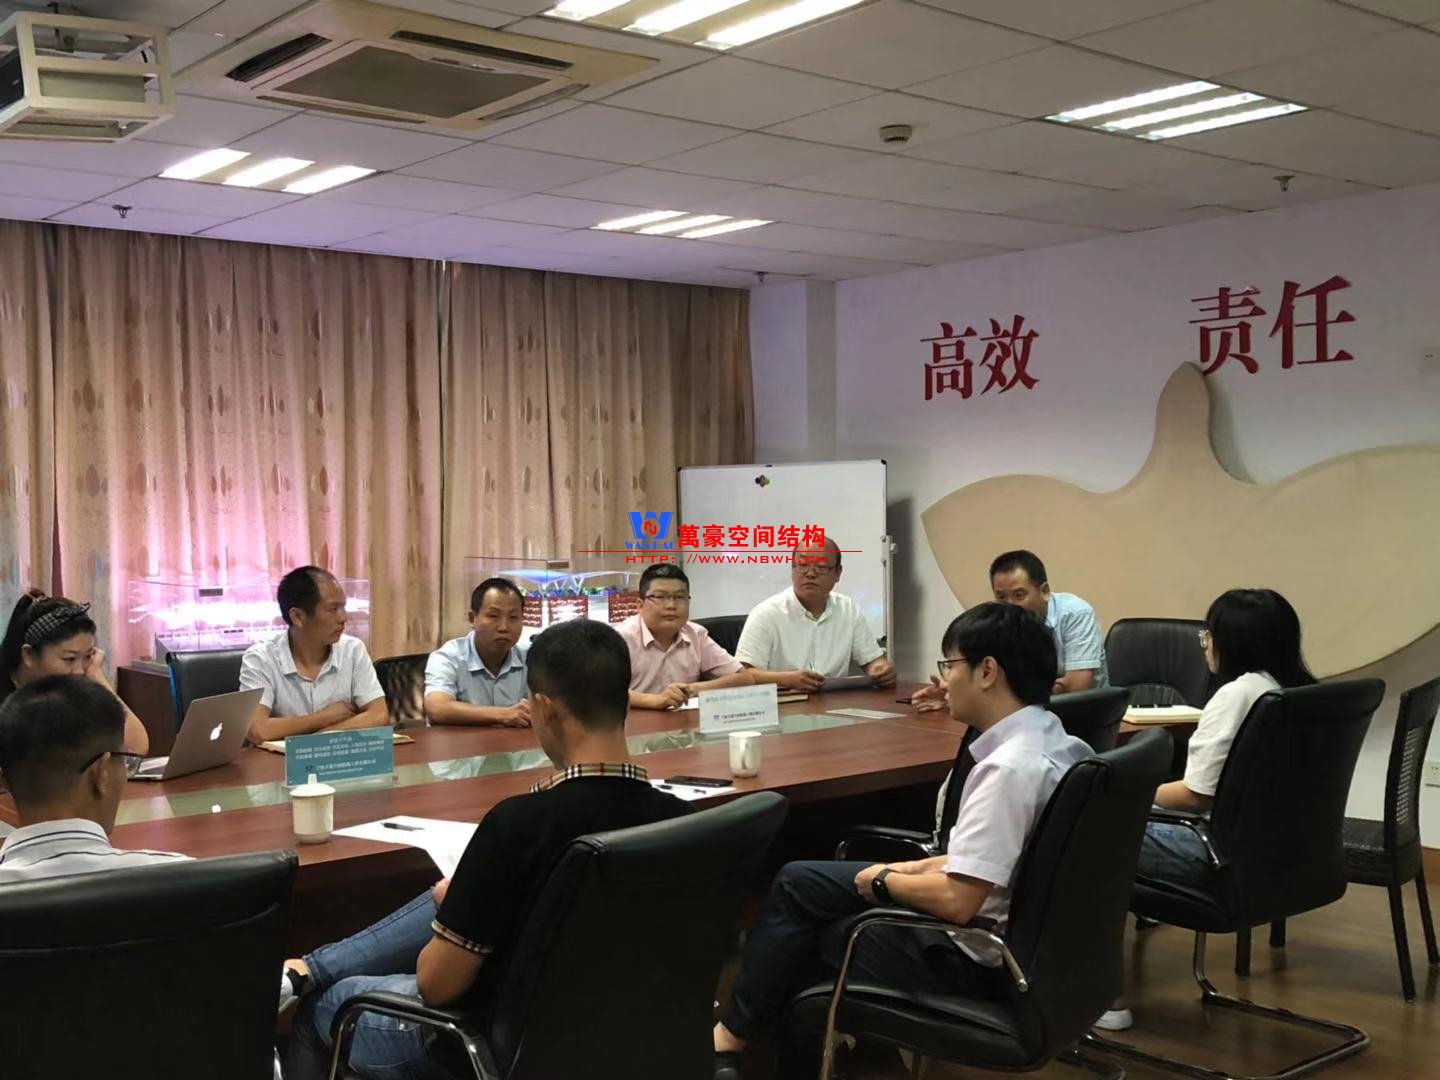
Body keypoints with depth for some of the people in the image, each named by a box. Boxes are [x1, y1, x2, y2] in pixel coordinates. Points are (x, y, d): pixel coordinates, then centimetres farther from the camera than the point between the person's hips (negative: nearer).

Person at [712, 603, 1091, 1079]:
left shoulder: (1009, 768, -28)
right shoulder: (1052, 741, 1)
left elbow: (956, 902, -29)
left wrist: (885, 881, -11)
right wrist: (919, 869, 7)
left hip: (972, 957, -9)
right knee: (797, 882, 14)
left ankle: (729, 1037, 31)